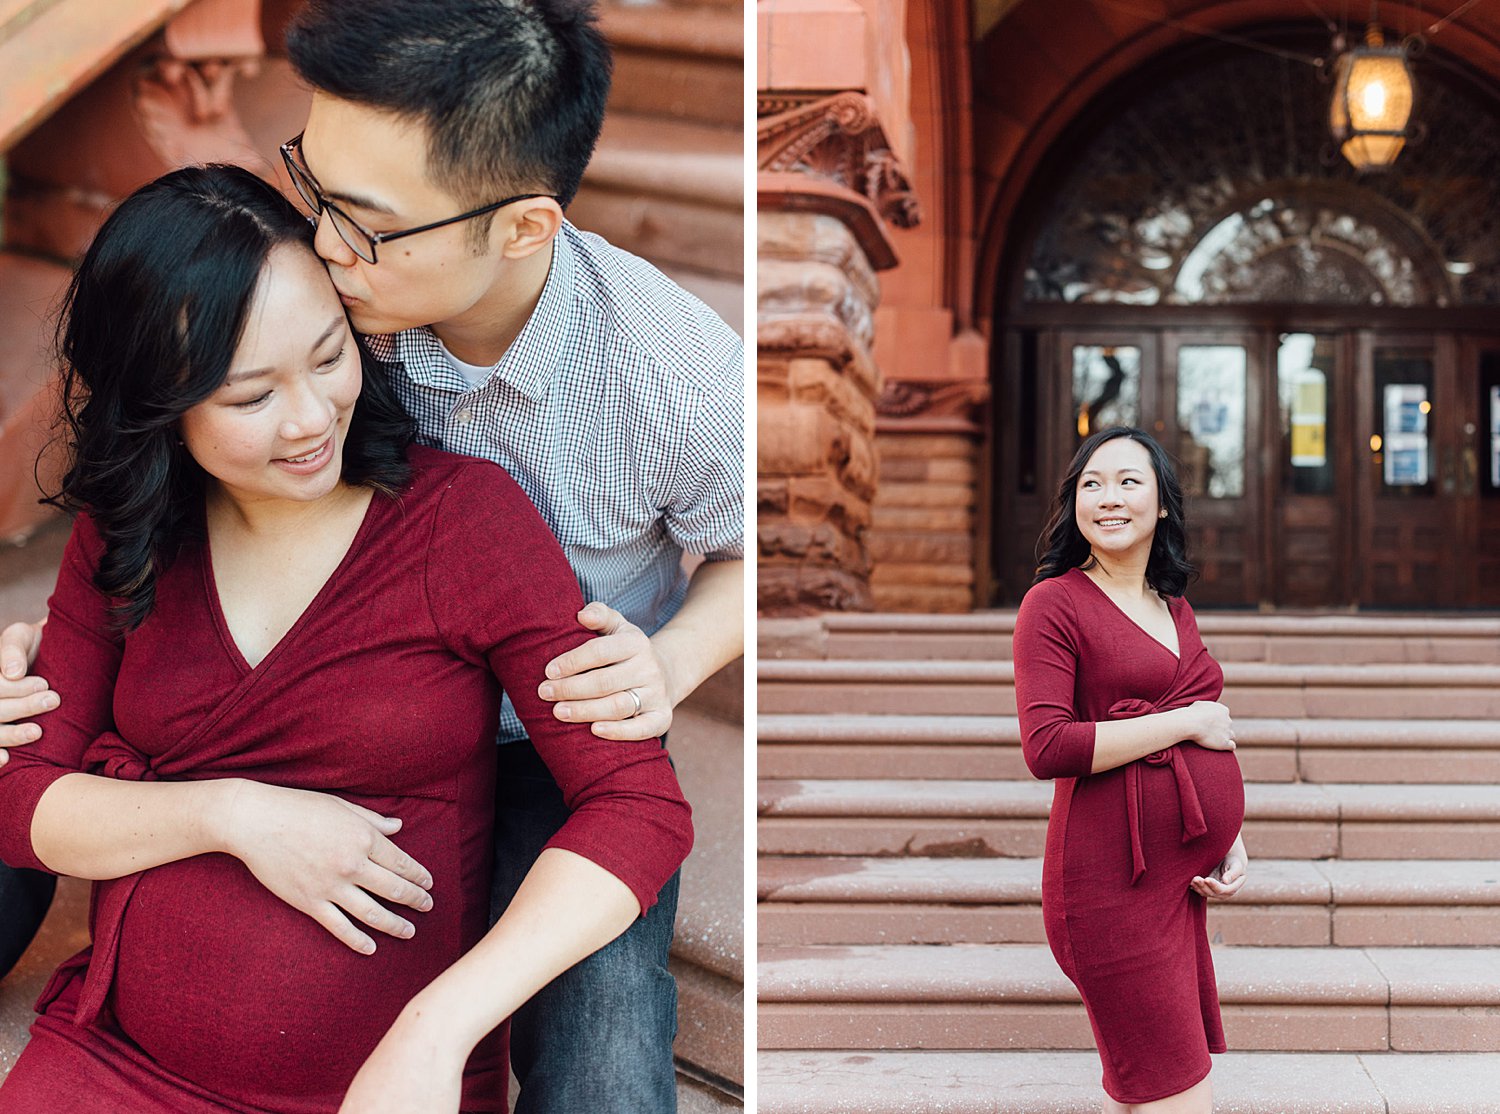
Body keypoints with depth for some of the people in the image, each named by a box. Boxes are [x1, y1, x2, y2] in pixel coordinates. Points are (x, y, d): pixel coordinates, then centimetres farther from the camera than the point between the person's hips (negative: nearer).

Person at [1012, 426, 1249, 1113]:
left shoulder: (1176, 609, 16)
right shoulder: (1056, 601, -7)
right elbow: (1047, 748, -18)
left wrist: (1233, 842, 10)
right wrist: (1187, 721, -13)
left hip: (1183, 878, 8)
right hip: (1114, 882, -8)